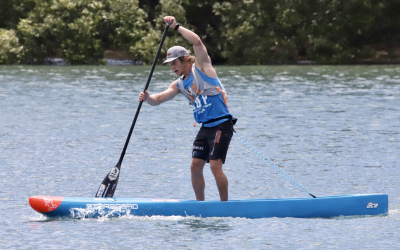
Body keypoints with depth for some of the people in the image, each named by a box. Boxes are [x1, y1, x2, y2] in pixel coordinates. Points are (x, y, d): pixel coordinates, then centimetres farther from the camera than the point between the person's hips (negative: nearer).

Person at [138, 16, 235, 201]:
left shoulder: (201, 67, -4)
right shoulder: (179, 85, 14)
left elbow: (197, 42, -19)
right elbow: (159, 99, 8)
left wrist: (177, 27, -16)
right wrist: (147, 98, -14)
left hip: (221, 125, -8)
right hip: (205, 127, 8)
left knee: (215, 166, -16)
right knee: (195, 166, 5)